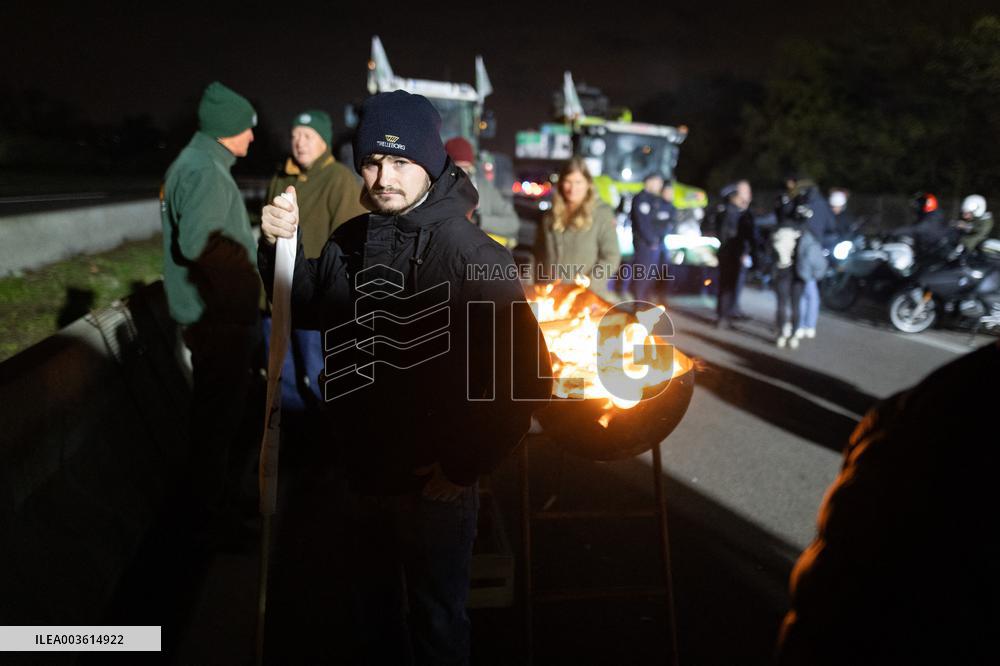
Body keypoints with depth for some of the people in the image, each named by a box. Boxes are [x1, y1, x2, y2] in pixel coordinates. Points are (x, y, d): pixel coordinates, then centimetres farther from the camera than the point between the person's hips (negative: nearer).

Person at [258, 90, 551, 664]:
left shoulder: (472, 255, -22)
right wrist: (278, 245, -3)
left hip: (435, 485, -6)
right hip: (363, 476, 6)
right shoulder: (351, 241, -1)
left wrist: (466, 465, -18)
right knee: (374, 607, 28)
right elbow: (304, 308, 16)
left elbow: (528, 374, -21)